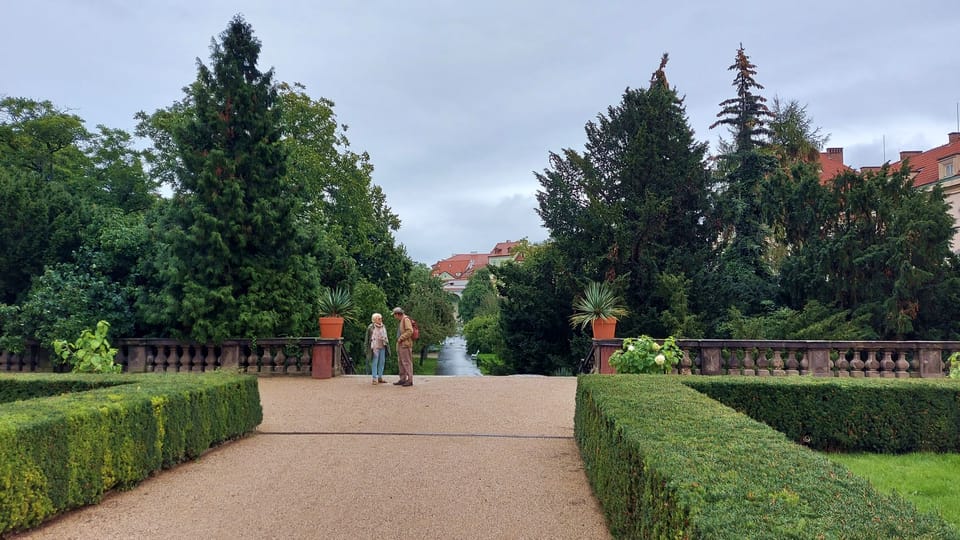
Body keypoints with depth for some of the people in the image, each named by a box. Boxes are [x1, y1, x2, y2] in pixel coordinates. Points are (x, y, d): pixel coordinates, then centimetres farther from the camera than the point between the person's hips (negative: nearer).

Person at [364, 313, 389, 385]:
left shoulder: (383, 327, 11)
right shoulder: (371, 327, -6)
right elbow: (367, 338, -3)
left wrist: (387, 345, 17)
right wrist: (366, 348, -4)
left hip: (382, 347, 6)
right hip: (375, 347, -6)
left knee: (382, 362, 8)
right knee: (374, 363, -4)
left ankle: (380, 377, 17)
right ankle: (375, 379, -2)